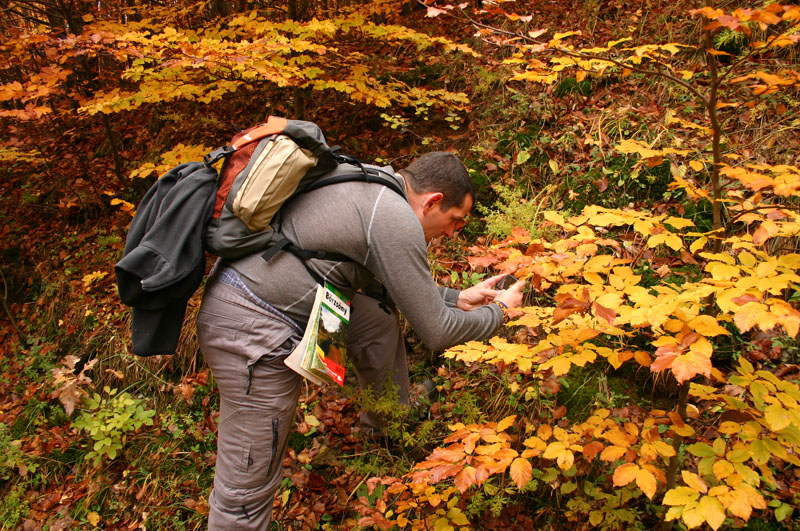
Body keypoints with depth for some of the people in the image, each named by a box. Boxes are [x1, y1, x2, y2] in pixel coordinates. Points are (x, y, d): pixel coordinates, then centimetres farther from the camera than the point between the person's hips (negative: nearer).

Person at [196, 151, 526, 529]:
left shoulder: (373, 184, 12)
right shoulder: (397, 221, -17)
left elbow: (396, 284, 25)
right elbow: (435, 332, -10)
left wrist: (457, 298, 22)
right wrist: (499, 311, 7)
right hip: (252, 332, -10)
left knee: (380, 317, 19)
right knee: (247, 487, 1)